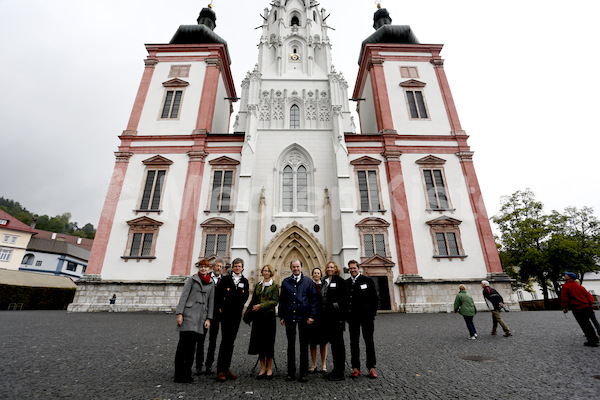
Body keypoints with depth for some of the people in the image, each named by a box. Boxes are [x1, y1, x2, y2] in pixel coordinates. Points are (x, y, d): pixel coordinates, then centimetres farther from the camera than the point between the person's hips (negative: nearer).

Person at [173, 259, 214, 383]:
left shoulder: (211, 284, 12)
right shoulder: (192, 279, 3)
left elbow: (211, 302, 11)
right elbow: (183, 296, -1)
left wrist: (208, 318, 5)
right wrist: (179, 313, -9)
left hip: (201, 317, 3)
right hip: (188, 314, -3)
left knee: (192, 345, 8)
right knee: (184, 344, -4)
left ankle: (187, 375, 19)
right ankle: (179, 375, 6)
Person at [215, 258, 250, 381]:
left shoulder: (245, 281, 9)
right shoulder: (225, 279, 1)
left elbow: (245, 296, 7)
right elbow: (218, 294, 1)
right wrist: (220, 308, -6)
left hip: (237, 314, 3)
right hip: (226, 313, -3)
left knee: (231, 341, 10)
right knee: (225, 341, -6)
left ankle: (226, 369, 19)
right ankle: (221, 371, 0)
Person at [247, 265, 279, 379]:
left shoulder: (274, 286, -1)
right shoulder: (258, 285, 12)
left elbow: (274, 301, -10)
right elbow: (253, 300, 15)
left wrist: (261, 305, -16)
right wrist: (250, 313, 5)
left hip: (269, 316, -4)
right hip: (258, 317, 4)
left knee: (268, 341, 1)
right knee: (259, 341, 7)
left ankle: (269, 369, 16)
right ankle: (262, 368, 20)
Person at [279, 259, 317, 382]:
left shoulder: (308, 281, 2)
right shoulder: (285, 282, 7)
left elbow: (313, 299, 1)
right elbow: (282, 300, 8)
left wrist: (311, 316, -6)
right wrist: (282, 316, 3)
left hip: (303, 317, -1)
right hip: (289, 317, 2)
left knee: (304, 345, 8)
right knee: (291, 345, 11)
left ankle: (303, 373, 20)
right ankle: (291, 373, 23)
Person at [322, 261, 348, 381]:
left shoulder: (339, 280, -6)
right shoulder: (324, 281, 14)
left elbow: (344, 298, -11)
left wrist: (342, 316, -16)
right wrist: (322, 314, 13)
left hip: (336, 316, -7)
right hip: (327, 316, 7)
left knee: (338, 342, 1)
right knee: (332, 341, 14)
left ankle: (340, 372, 11)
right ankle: (336, 368, 26)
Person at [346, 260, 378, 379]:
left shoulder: (367, 280, 0)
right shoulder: (346, 283, 6)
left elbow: (375, 297, 1)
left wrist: (373, 313, -4)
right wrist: (347, 315, 0)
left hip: (366, 316, -2)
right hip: (353, 317, 2)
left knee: (369, 341, 6)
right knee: (354, 342, 8)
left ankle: (371, 367, 17)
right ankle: (356, 367, 17)